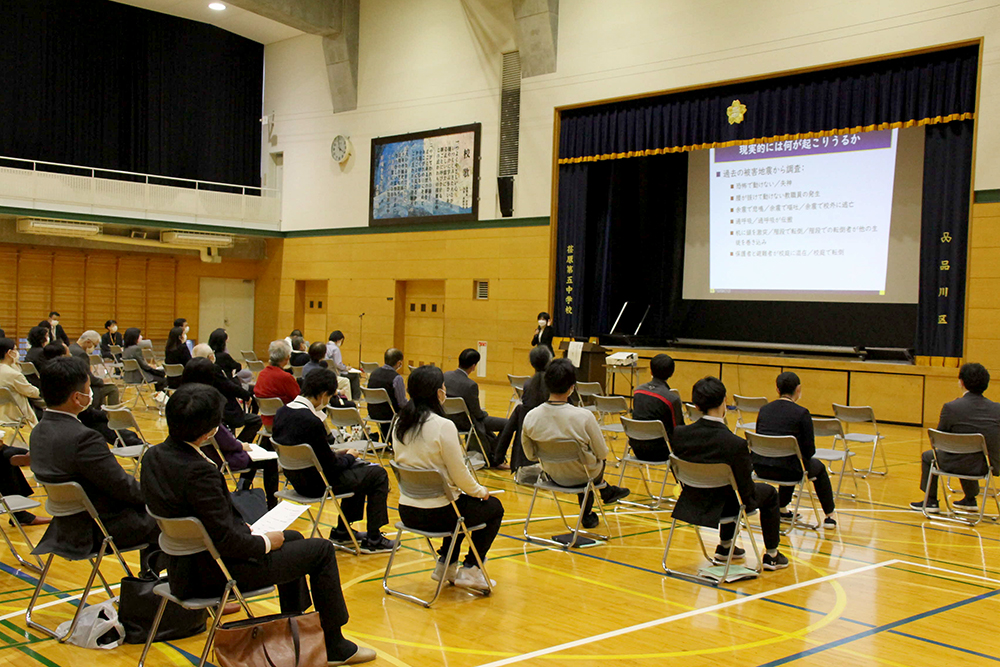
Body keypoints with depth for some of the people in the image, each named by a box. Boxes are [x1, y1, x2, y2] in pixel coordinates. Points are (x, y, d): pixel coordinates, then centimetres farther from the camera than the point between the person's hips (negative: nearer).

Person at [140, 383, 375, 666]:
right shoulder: (199, 472, -31)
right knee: (322, 550, 4)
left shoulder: (153, 456, -2)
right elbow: (227, 542, -28)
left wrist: (243, 529, 7)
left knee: (293, 538, 28)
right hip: (216, 573, -10)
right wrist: (266, 542, -9)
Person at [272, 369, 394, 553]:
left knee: (359, 468, 28)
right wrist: (349, 457, -1)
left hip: (297, 479, 9)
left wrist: (338, 455, 8)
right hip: (317, 485, -9)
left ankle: (342, 531, 33)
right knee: (378, 475, 6)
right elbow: (331, 466, -21)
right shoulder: (311, 421, -29)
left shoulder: (282, 412, -2)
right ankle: (373, 540, 12)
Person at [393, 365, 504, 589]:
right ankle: (471, 569, 14)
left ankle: (446, 565, 31)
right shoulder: (443, 426, -20)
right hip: (436, 514, -7)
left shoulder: (400, 424, 1)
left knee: (462, 503, 35)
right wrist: (481, 491, 7)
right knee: (494, 507, 19)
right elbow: (459, 474, -16)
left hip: (407, 511, 7)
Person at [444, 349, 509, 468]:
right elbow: (477, 413, -18)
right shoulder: (470, 385, -27)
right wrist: (484, 413, 6)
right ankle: (496, 460, 15)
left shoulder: (446, 376, -7)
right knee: (507, 424, 2)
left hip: (450, 417, 8)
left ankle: (490, 457, 39)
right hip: (466, 424, -8)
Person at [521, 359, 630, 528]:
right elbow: (602, 453, -16)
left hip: (553, 475, 3)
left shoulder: (530, 418, -21)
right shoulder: (584, 417, -31)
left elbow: (531, 455, -5)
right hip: (583, 477, -3)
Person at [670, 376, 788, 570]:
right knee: (769, 492, 23)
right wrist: (749, 465, 2)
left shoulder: (679, 434, -16)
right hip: (719, 509, -5)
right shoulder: (736, 444, -30)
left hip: (690, 505, 5)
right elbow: (747, 491, -18)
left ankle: (725, 548, 45)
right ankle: (771, 555, 33)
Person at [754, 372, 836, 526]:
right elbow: (809, 450, -7)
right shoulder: (801, 413, -9)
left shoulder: (764, 410, 5)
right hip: (786, 470, -5)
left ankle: (782, 509, 43)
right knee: (818, 467, 27)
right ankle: (829, 515, 34)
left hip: (760, 468, 5)